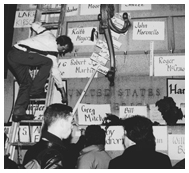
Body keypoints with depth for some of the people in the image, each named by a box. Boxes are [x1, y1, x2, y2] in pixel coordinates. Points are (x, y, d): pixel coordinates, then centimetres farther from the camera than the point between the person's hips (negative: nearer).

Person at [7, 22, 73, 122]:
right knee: (48, 62, -4)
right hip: (21, 54, -9)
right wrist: (63, 91, 7)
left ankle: (18, 112, 0)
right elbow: (55, 71, 0)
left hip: (12, 55, 9)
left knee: (26, 83, 10)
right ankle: (35, 91, -3)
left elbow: (34, 25, 31)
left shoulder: (48, 34, 16)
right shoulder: (52, 51, -2)